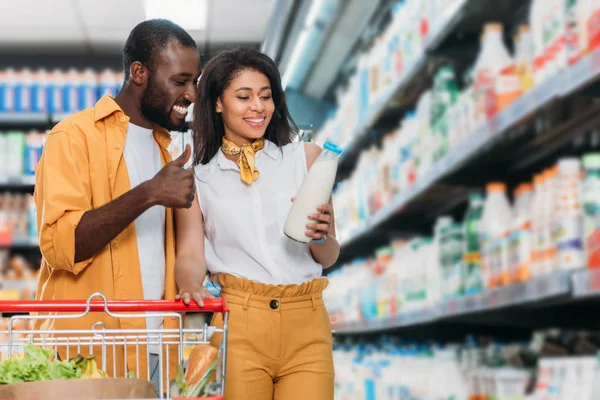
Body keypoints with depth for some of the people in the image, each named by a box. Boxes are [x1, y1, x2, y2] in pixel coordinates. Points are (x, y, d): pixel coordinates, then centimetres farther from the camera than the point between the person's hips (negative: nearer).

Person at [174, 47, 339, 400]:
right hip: (237, 322, -1)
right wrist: (191, 287, -21)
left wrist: (321, 236, -12)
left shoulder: (305, 157, 8)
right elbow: (190, 254, 0)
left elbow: (329, 257, 11)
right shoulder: (197, 177, 8)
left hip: (305, 321, 1)